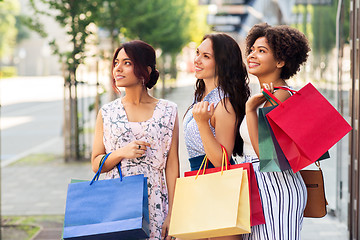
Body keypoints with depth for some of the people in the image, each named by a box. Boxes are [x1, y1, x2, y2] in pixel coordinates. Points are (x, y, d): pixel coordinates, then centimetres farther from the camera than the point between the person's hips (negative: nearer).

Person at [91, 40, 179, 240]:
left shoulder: (167, 111, 1)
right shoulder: (107, 113, 6)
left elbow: (172, 165, 0)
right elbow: (96, 164, 8)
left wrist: (172, 214, -4)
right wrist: (122, 153, -12)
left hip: (154, 204, -1)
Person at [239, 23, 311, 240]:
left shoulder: (280, 95, -15)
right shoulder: (268, 95, 15)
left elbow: (265, 152, -21)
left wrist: (251, 109, -21)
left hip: (276, 188, -10)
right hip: (261, 187, 10)